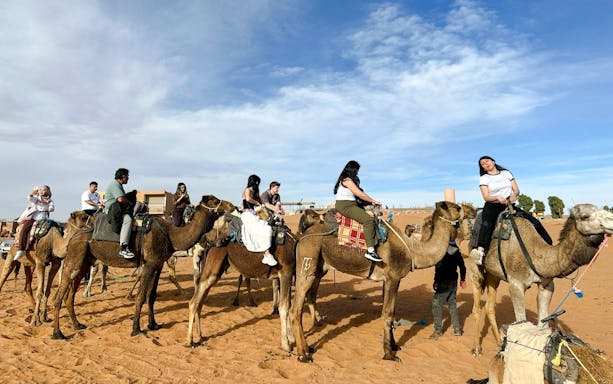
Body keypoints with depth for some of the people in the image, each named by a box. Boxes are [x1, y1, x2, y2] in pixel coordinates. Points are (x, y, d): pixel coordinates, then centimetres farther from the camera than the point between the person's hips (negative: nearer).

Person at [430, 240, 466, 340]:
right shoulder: (456, 250, 8)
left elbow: (439, 267, -18)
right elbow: (462, 265, 14)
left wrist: (436, 281, -12)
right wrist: (463, 279, 24)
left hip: (444, 281, -8)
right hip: (454, 280, 8)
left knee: (436, 304, -1)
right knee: (452, 304, 17)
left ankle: (438, 330, 1)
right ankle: (457, 329, 22)